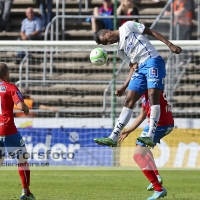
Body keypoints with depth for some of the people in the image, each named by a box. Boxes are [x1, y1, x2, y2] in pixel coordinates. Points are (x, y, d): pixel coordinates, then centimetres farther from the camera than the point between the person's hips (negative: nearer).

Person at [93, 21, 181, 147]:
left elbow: (151, 32, 3)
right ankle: (113, 138, -1)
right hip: (140, 68, 8)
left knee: (153, 95, -21)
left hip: (153, 60, -8)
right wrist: (123, 88, 12)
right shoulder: (121, 50, 25)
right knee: (129, 101, 2)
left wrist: (170, 45, -7)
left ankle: (150, 137, -31)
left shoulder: (127, 27, 7)